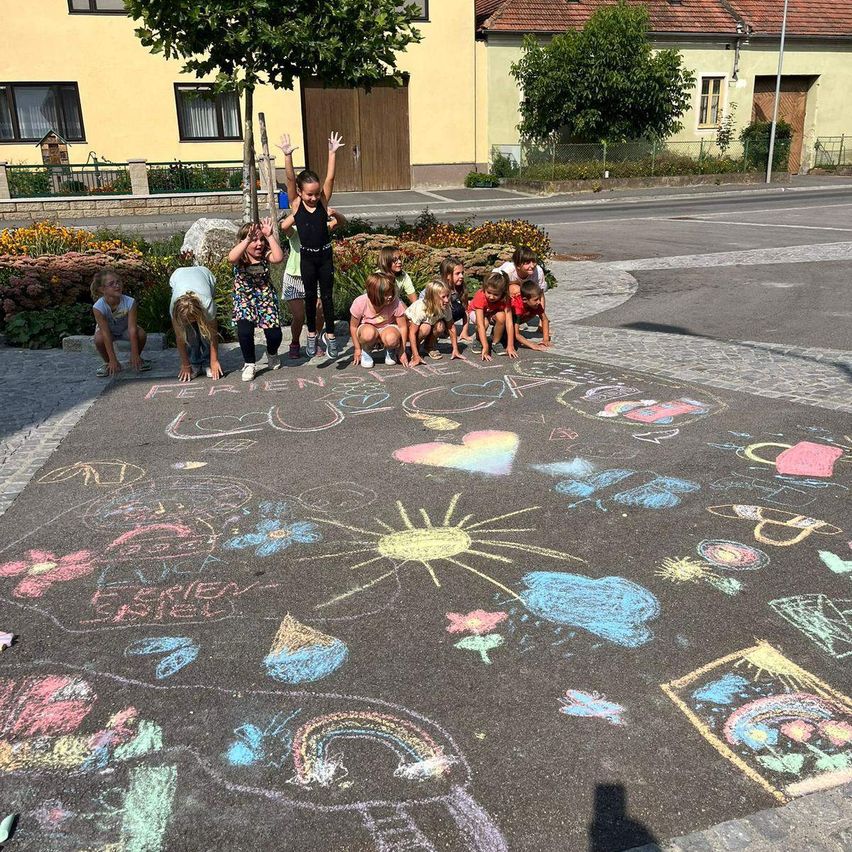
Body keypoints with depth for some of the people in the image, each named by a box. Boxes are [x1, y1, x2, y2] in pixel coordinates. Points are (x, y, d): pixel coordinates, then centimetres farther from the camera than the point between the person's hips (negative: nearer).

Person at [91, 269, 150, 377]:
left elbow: (132, 329, -32)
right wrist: (113, 360, -36)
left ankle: (137, 359, 1)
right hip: (107, 329, -1)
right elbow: (106, 335, -34)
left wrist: (135, 355, -35)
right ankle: (107, 363, -3)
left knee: (141, 334, -28)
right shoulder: (98, 307, -34)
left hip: (125, 328, 1)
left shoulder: (130, 302, -32)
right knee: (99, 339, -33)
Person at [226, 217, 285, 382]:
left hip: (266, 299, 2)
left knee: (274, 334, -5)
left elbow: (278, 258, -34)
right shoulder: (240, 257, -15)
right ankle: (249, 364, 5)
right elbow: (231, 258, -41)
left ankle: (272, 354, 35)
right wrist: (248, 239, -47)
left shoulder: (265, 254, -11)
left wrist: (270, 236, -33)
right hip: (244, 301, -1)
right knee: (244, 331, -23)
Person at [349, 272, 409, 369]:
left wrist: (402, 352, -10)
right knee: (369, 332, -38)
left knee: (392, 339, -37)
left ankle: (390, 350, 2)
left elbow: (403, 327, -14)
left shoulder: (395, 302, -26)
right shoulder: (360, 303, -25)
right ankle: (365, 351, -3)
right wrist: (357, 349, -4)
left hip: (387, 328, 0)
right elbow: (353, 326, -9)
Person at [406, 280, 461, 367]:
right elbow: (412, 333, -35)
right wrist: (416, 356, -38)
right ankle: (414, 351, -9)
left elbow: (451, 327, -11)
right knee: (425, 327, -35)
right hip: (409, 324, -4)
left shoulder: (446, 308, -23)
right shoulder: (420, 308, -37)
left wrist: (455, 350, -14)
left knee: (440, 326, -26)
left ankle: (429, 346, 2)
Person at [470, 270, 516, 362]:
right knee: (484, 322, -36)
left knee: (501, 316, -33)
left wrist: (510, 346, -39)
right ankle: (478, 340, -5)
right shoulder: (480, 297, -38)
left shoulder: (504, 299, -30)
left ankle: (495, 343, -10)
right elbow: (481, 324, -43)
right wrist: (485, 348, -49)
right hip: (476, 312, -2)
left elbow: (509, 322, -33)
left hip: (493, 313, 2)